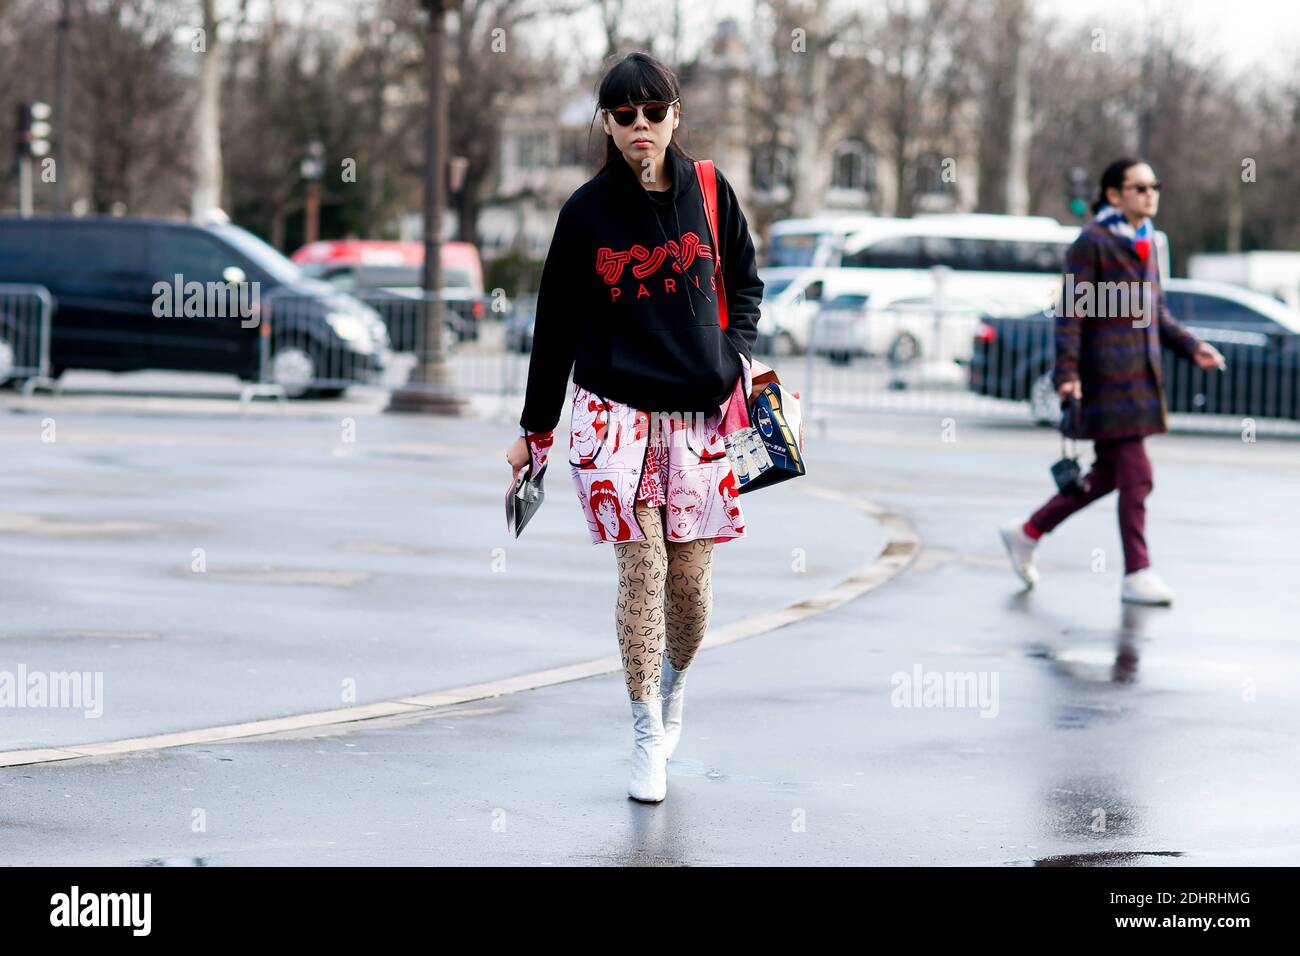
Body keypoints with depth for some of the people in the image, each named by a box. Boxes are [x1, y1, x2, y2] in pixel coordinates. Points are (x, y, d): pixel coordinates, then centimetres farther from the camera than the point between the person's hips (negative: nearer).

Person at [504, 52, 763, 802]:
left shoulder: (709, 193, 3)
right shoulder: (587, 211, 1)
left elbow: (745, 283, 16)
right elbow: (557, 323, 7)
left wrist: (740, 356, -2)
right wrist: (536, 430, 10)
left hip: (700, 413, 2)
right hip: (616, 410, -1)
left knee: (690, 578, 3)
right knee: (641, 570, -8)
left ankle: (675, 686, 34)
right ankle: (648, 739, 1)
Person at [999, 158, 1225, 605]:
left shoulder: (1145, 244, 15)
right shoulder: (1091, 242, -10)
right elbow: (1071, 312, -14)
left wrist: (1192, 347, 9)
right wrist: (1066, 373, -21)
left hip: (1141, 377, 9)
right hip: (1108, 377, -9)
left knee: (1109, 475, 13)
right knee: (1136, 475, -7)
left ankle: (1027, 533, 26)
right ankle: (1137, 575, 1)